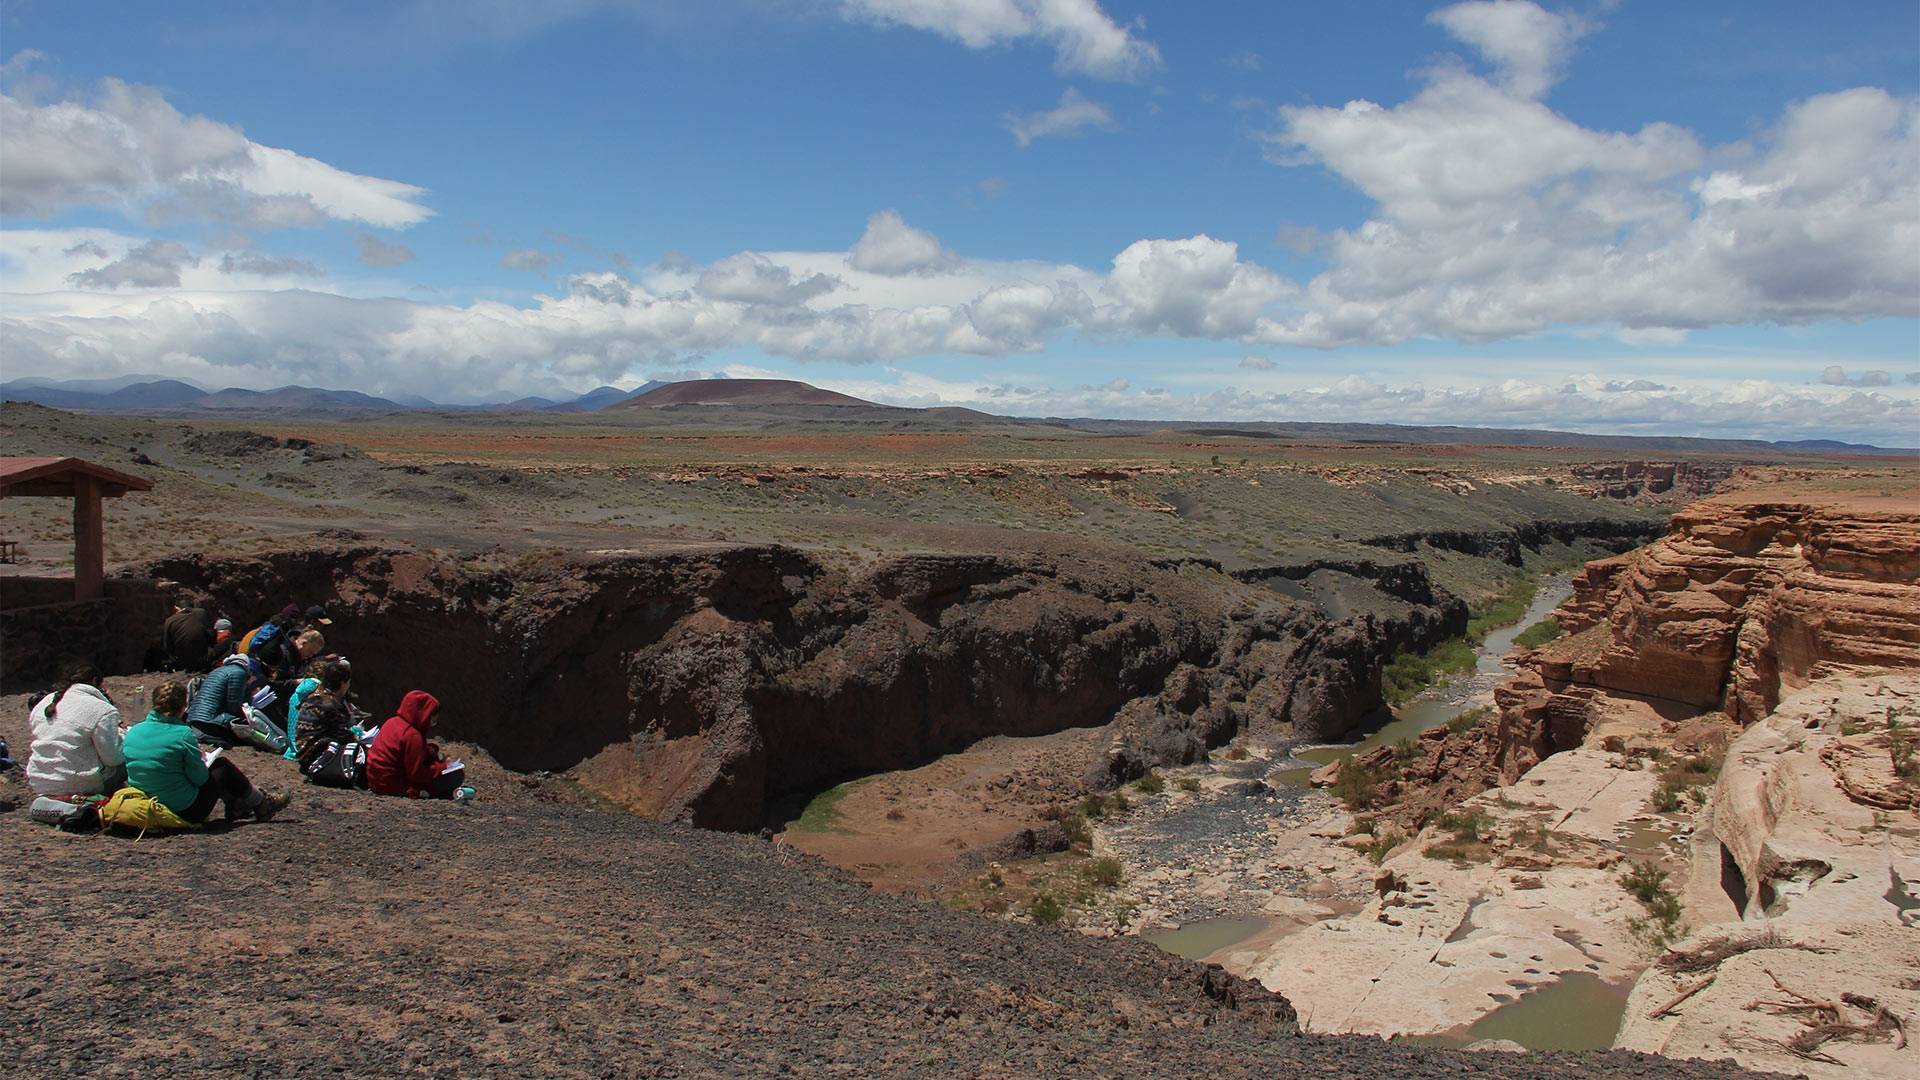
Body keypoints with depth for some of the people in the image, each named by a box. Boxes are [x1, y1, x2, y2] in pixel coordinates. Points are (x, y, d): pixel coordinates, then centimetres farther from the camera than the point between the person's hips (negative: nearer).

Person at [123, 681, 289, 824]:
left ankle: (235, 806, 37)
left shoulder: (133, 731, -2)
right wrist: (204, 764, 7)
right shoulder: (183, 734, -20)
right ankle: (261, 803, 32)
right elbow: (200, 778, -15)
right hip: (186, 812, -7)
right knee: (223, 766, 15)